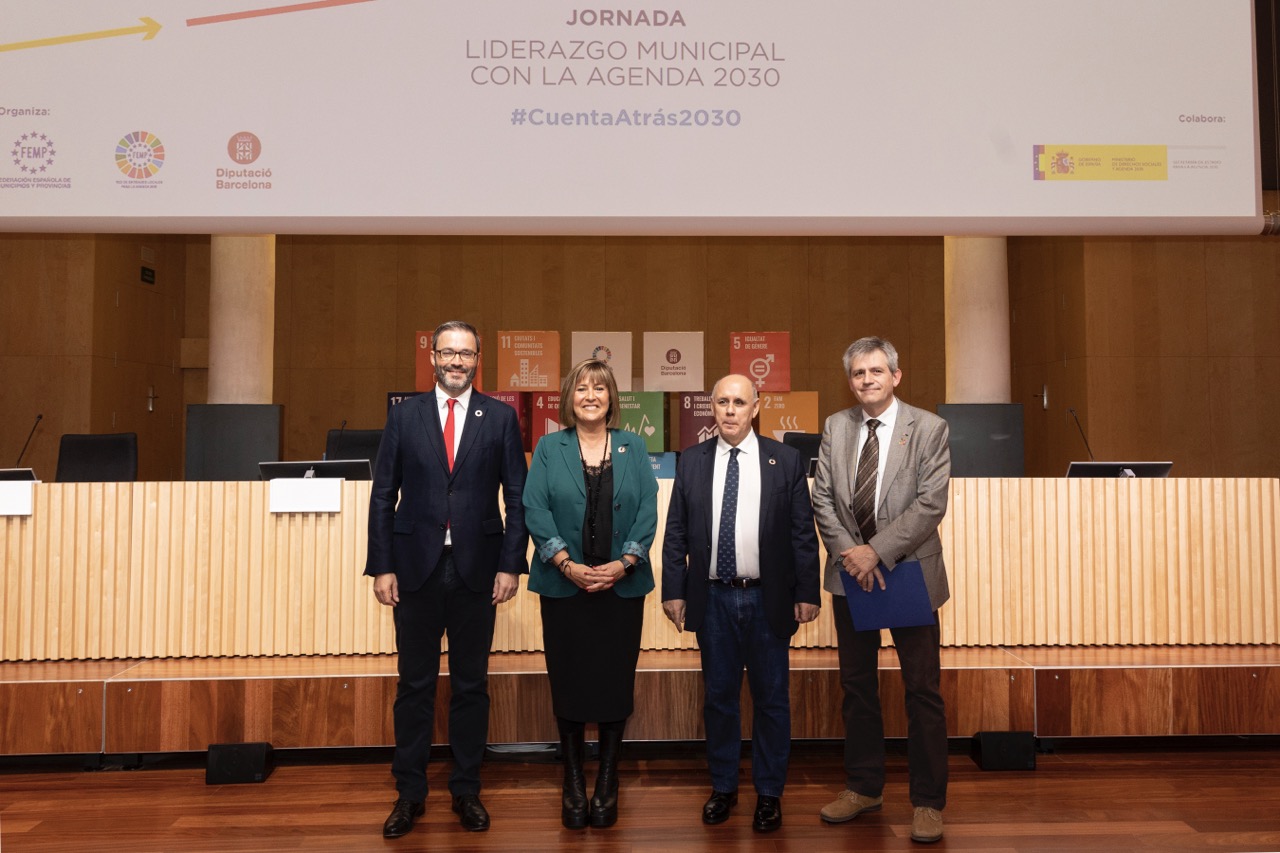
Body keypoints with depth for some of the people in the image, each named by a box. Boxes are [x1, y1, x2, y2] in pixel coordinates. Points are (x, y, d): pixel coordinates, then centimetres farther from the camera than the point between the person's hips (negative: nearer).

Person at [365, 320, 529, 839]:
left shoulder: (501, 418, 3)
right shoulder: (404, 416, 5)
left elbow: (517, 497, 2)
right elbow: (383, 496, 4)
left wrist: (510, 564, -5)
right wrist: (381, 567, -2)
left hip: (477, 569, 0)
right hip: (416, 568, 0)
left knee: (471, 685, 9)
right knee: (414, 685, 8)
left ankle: (466, 791, 24)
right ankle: (410, 793, 22)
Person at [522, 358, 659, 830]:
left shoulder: (633, 447, 7)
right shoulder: (549, 448, 5)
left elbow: (648, 509, 0)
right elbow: (535, 509, -4)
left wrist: (624, 563, -13)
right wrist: (567, 564, -15)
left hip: (622, 585, 1)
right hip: (563, 585, 0)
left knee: (615, 681, 4)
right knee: (568, 681, 5)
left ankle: (607, 783, 20)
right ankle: (573, 783, 20)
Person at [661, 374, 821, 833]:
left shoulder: (786, 460, -1)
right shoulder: (692, 461, 3)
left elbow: (803, 533, -2)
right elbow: (675, 532, 4)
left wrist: (806, 593, -5)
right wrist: (674, 590, -1)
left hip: (768, 599, -1)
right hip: (713, 599, 1)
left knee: (771, 699, 9)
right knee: (718, 696, 13)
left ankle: (769, 793, 25)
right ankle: (722, 786, 29)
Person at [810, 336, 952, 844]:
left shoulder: (929, 428, -5)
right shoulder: (835, 428, 6)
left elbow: (931, 503, -13)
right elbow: (822, 498, 2)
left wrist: (878, 551, -19)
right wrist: (849, 552, -12)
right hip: (851, 573, 4)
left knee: (922, 689, 2)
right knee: (857, 686, 13)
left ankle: (927, 801, 15)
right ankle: (864, 787, 28)